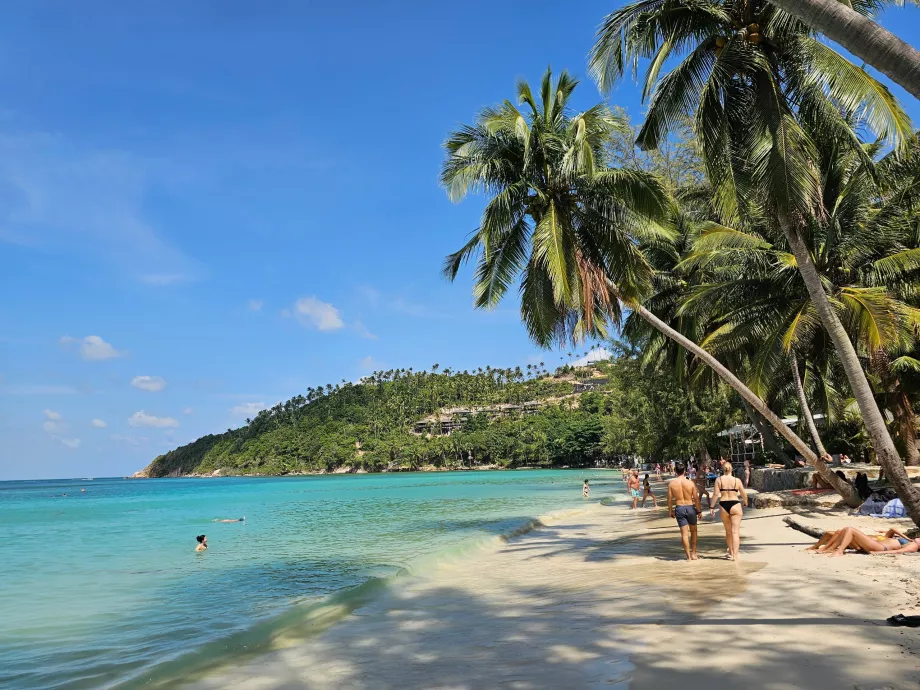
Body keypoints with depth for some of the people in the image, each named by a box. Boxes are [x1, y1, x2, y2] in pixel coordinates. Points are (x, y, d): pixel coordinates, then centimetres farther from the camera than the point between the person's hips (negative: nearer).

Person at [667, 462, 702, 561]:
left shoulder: (671, 483, -6)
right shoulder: (691, 483, -8)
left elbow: (670, 499, -2)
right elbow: (696, 499, -5)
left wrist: (670, 511, 11)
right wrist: (699, 511, 6)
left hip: (679, 508, 0)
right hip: (690, 508, 0)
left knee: (684, 533, 5)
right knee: (693, 531, 18)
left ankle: (688, 556, 6)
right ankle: (693, 554, 21)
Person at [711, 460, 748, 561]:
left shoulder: (719, 479, -2)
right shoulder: (737, 480, -2)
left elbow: (715, 494, -8)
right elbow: (744, 495, 5)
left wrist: (711, 507, -1)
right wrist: (745, 503, 26)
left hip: (723, 506, 2)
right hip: (735, 505, -2)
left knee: (728, 531, 18)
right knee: (735, 532, 0)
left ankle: (731, 553, 32)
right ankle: (735, 555, -7)